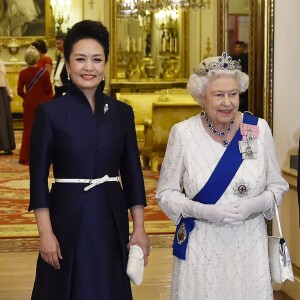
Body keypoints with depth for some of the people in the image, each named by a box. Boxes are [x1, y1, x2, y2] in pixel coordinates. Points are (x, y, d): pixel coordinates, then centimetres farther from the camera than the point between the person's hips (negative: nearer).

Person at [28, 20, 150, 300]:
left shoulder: (122, 112, 5)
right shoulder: (49, 112, -4)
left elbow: (132, 174, 7)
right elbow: (38, 177, -5)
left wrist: (139, 229, 2)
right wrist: (45, 232, -11)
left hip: (112, 220, 3)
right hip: (67, 217, -3)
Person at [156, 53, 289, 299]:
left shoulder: (259, 129, -2)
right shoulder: (183, 133, -5)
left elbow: (277, 187, 6)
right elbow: (166, 193, 0)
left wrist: (254, 205, -15)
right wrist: (204, 211, -16)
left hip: (249, 245, 1)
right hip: (200, 248, -1)